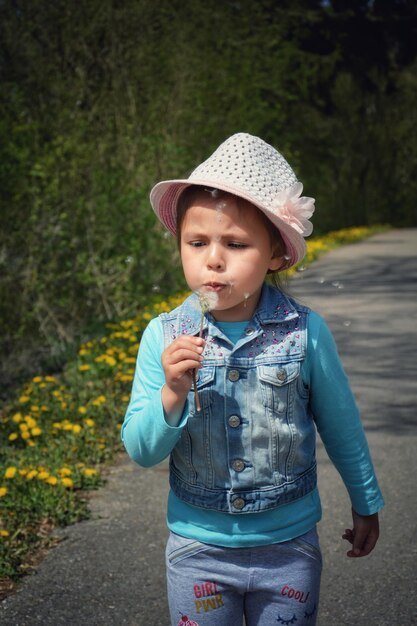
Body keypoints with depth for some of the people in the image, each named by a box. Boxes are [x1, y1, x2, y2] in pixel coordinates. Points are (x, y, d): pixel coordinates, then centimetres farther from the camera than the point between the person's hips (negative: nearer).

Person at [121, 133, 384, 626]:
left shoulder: (305, 332, -13)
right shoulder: (163, 337, -11)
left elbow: (341, 427, 1)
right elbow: (140, 451, -9)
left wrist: (366, 505, 12)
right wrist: (172, 393, -27)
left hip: (289, 547, -1)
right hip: (198, 548, 1)